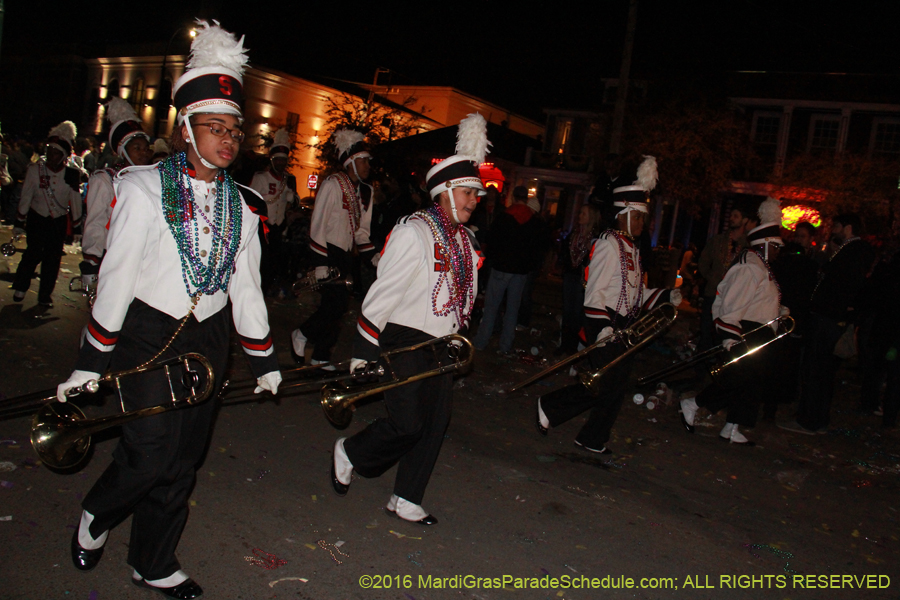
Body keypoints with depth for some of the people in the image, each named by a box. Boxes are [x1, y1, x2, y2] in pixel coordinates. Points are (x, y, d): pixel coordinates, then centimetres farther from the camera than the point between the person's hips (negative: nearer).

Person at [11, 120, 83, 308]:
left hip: (59, 221, 1)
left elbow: (76, 200, -1)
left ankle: (45, 296, 18)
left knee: (53, 258, 4)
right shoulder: (35, 169, -11)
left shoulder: (71, 174, -11)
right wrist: (20, 221, 0)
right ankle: (20, 287, 21)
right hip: (36, 218, -1)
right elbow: (26, 196, -4)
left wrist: (77, 224, 2)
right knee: (34, 253, -3)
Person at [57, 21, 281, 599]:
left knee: (182, 462, 11)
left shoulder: (240, 204, 6)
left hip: (209, 338, 4)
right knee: (151, 454, -9)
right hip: (149, 334, -4)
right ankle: (95, 517, 26)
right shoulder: (145, 189, -7)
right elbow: (118, 275, -7)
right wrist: (92, 361, -6)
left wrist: (264, 359, 10)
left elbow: (246, 284, 9)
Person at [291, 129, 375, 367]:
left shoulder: (365, 191, 12)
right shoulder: (333, 184, -10)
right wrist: (321, 263, -18)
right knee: (338, 302, -15)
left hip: (346, 254, 7)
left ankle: (321, 358, 19)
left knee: (336, 305, 8)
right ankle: (301, 335, 9)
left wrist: (374, 256, 1)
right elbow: (318, 224, -13)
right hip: (329, 252, -7)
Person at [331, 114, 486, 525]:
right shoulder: (414, 232, -15)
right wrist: (363, 352, -14)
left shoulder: (465, 239, 10)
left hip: (442, 344, 8)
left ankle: (405, 499, 24)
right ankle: (349, 453, 21)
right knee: (407, 424, -8)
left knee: (435, 423, 9)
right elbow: (384, 293, -15)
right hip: (405, 342, -8)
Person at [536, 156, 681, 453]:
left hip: (625, 328, 9)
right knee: (605, 384, -7)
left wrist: (666, 295, 7)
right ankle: (550, 407, 10)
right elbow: (594, 290, -18)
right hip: (607, 326, -9)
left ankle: (594, 440, 22)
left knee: (616, 386, 10)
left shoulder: (632, 248, 16)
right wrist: (604, 325, -27)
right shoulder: (608, 244, -12)